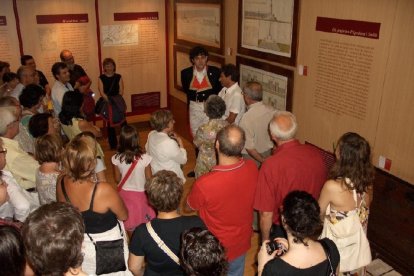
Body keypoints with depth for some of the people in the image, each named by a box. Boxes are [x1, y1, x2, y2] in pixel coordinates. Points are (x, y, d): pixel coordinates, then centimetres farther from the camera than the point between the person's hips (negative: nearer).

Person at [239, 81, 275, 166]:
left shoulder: (247, 118, -29)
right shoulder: (271, 110, -11)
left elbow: (249, 148, -27)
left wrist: (263, 161, -15)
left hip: (253, 156, -6)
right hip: (268, 153, 6)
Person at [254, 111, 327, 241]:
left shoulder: (270, 165, -28)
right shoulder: (316, 154, -14)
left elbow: (266, 213, -22)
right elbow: (322, 190, 3)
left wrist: (265, 240, -4)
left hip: (282, 230, -4)